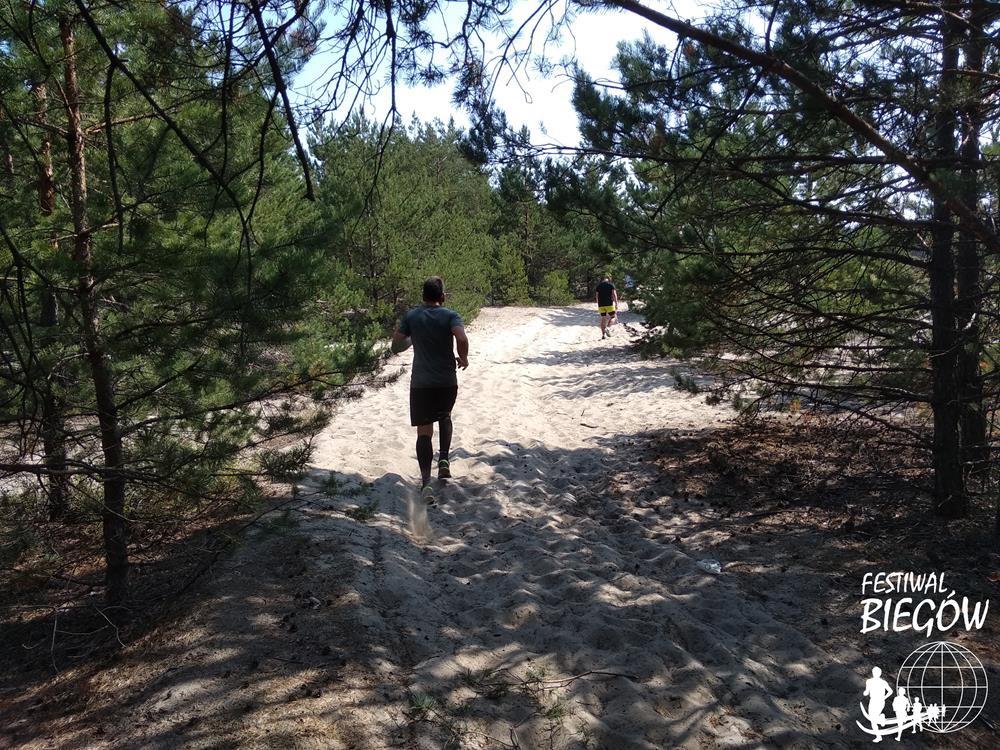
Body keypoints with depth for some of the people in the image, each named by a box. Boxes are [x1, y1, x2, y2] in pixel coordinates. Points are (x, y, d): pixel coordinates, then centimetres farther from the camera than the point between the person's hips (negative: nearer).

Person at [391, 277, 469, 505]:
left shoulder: (411, 316, 3)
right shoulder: (450, 315, -4)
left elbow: (396, 346, 5)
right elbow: (462, 339, -22)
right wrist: (463, 358, -4)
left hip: (420, 383, 0)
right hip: (447, 382, 0)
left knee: (424, 432, -1)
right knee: (444, 416, 29)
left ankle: (426, 483, -14)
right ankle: (443, 460, 18)